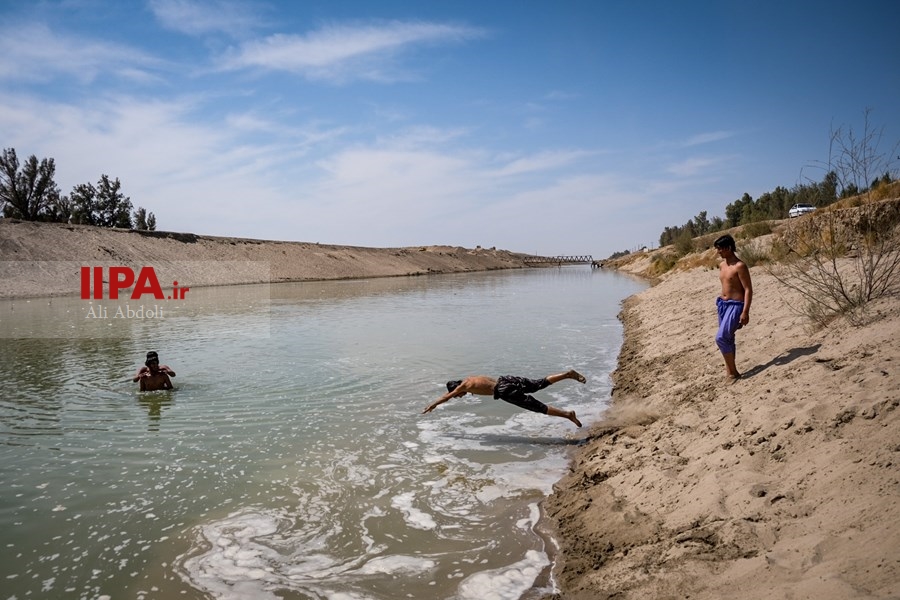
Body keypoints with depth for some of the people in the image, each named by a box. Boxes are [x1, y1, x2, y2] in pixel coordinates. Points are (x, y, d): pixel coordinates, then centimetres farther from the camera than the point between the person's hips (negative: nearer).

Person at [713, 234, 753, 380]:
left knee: (721, 338, -18)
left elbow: (748, 289, -16)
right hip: (723, 304, 9)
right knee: (727, 339, 11)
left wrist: (745, 312, -22)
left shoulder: (740, 266, -15)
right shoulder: (721, 265, 10)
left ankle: (733, 373, -7)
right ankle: (730, 372, 19)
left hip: (735, 305, -9)